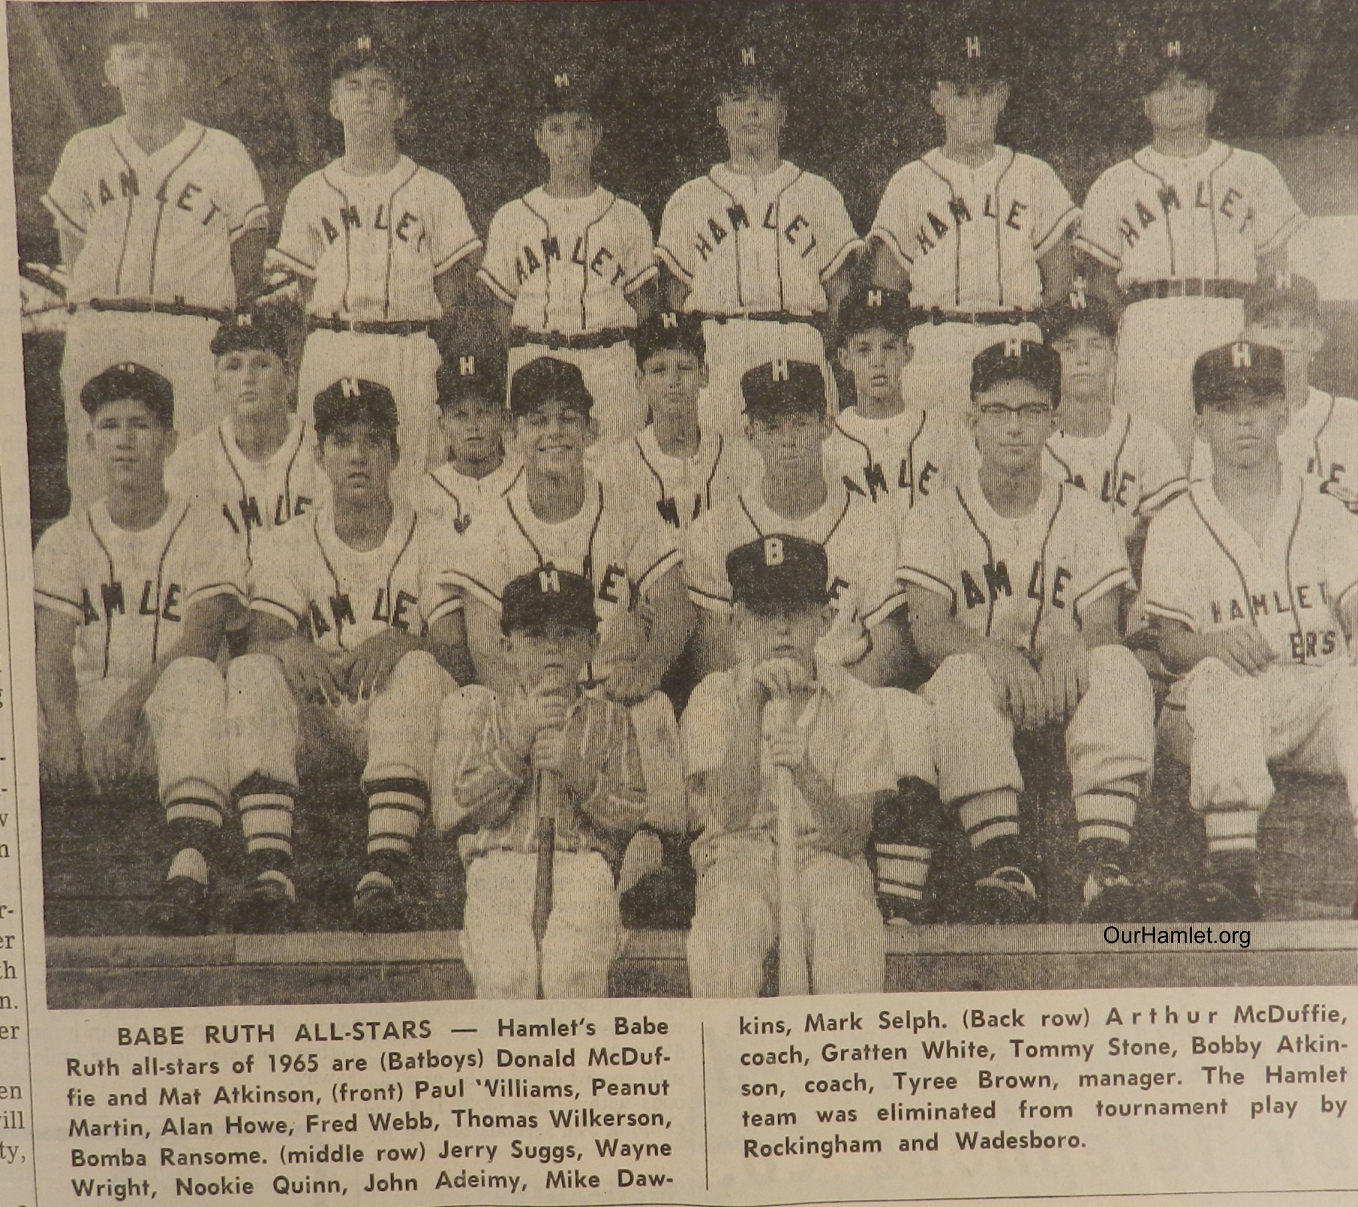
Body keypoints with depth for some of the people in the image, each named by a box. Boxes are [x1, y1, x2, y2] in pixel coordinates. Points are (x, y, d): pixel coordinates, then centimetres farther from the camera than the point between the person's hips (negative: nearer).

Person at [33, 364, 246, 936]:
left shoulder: (206, 531, 6)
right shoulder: (64, 540, 14)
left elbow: (195, 646, -8)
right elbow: (52, 653, 1)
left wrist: (127, 707, -23)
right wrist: (62, 725, -21)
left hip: (167, 716, -3)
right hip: (88, 708, 3)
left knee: (195, 676, -36)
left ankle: (190, 860, -52)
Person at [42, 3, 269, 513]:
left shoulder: (224, 153, 8)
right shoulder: (85, 151, 16)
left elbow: (248, 266, 10)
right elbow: (73, 253, 19)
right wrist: (101, 317, 7)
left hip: (190, 340, -3)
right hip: (95, 335, 3)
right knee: (91, 486, 0)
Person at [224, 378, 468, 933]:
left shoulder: (431, 542, 5)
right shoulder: (286, 544, 11)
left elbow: (458, 658, -6)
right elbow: (263, 638, -2)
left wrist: (401, 643, -28)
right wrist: (288, 648, -27)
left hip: (400, 718, -2)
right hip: (316, 716, 2)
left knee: (418, 670, -33)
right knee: (250, 672, -26)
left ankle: (385, 873, -46)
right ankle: (270, 872, -39)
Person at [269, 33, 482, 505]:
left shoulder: (434, 191, 9)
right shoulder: (309, 194, 14)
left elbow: (456, 276, 10)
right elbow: (302, 281, 15)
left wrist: (412, 327, 1)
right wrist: (337, 327, 1)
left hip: (409, 354, -1)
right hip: (329, 354, 1)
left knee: (407, 480, -8)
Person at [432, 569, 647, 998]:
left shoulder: (610, 720, 17)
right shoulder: (482, 715, 14)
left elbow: (631, 818, 8)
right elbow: (447, 813, 1)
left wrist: (578, 773, -8)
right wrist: (517, 743, -5)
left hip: (582, 870, 0)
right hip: (499, 868, 0)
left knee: (571, 973, -25)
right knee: (506, 976, -22)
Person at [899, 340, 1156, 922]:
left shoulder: (1086, 515, 13)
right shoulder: (935, 520, 8)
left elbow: (1102, 628, 1)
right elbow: (928, 628, -6)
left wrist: (1066, 647, -24)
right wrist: (991, 654, -28)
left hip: (1065, 688, 2)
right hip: (982, 689, -1)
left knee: (1119, 666, -29)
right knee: (962, 674, -35)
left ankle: (1105, 863, -41)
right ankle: (1001, 867, -43)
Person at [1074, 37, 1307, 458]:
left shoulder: (1254, 171, 21)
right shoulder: (1114, 184, 19)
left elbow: (1277, 263, 13)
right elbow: (1098, 277, 16)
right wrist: (1122, 282, -4)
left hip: (1236, 330, 1)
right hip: (1150, 327, 0)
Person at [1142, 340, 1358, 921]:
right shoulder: (1176, 525, 10)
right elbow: (1170, 643, 1)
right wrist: (1219, 643, -22)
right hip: (1215, 710, -1)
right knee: (1218, 678, -35)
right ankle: (1233, 873, -41)